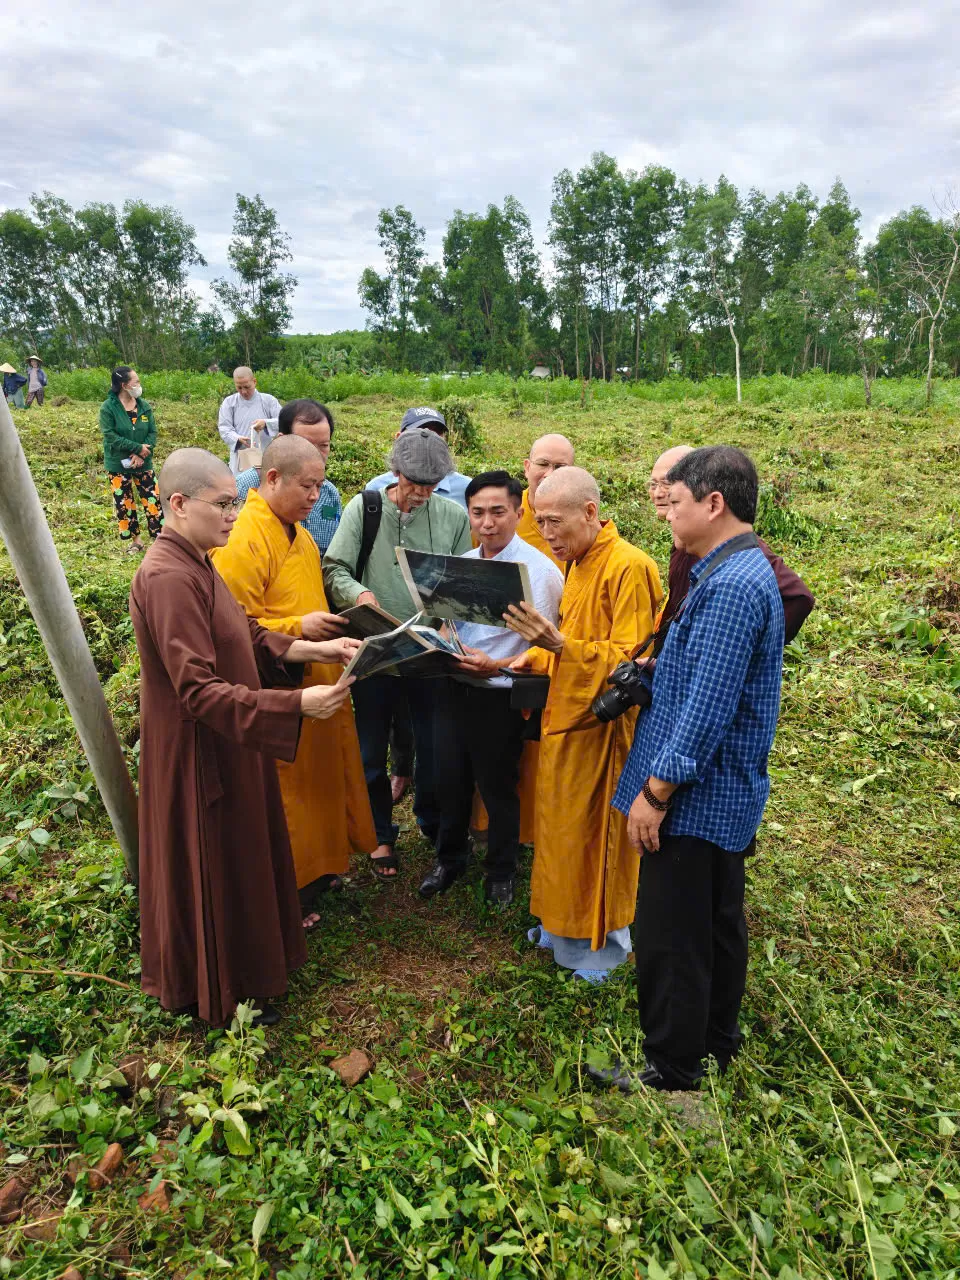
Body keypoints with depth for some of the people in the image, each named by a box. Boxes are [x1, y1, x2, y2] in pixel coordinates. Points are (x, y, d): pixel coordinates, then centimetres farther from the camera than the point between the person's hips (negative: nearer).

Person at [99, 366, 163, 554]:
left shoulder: (144, 406, 1)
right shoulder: (108, 408, -10)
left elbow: (153, 432, -2)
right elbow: (110, 436, -17)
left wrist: (141, 454, -16)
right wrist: (137, 448, -21)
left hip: (143, 463, 2)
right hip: (118, 465, -2)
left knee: (153, 499, -2)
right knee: (124, 504, 7)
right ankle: (135, 540, 21)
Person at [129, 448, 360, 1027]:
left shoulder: (194, 564, 5)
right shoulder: (169, 578, -27)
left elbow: (248, 637, 9)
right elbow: (199, 690, -31)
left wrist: (317, 649, -3)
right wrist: (298, 703, -36)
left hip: (225, 743, 10)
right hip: (200, 753, -10)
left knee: (239, 858, 24)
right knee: (214, 868, 10)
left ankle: (240, 962, 47)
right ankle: (222, 994, 33)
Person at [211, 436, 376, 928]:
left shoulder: (296, 532, 11)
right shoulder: (243, 540, -19)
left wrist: (326, 623, 10)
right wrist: (299, 627, -27)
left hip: (316, 684, 9)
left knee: (321, 783, 19)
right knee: (285, 793, 5)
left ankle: (318, 870, 38)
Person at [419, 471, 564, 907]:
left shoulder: (539, 569, -14)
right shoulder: (461, 563, 6)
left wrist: (496, 666, -28)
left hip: (501, 697, -5)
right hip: (455, 689, 6)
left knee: (497, 788, 11)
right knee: (450, 781, 18)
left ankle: (501, 872, 35)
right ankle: (449, 859, 41)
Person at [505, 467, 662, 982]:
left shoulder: (628, 567, -19)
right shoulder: (577, 564, 10)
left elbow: (628, 660, -23)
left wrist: (558, 644, -33)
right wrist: (537, 656, 3)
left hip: (600, 727, -9)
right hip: (565, 718, 9)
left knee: (595, 836, 6)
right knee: (561, 831, 18)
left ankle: (604, 939, 27)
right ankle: (564, 924, 37)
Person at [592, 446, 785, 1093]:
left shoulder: (730, 586, -23)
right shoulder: (741, 569, 10)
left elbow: (707, 708, -26)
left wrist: (655, 792, -21)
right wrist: (651, 673, 9)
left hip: (695, 796, -10)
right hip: (727, 795, 10)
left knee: (669, 940, 5)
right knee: (718, 923, 23)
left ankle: (672, 1070, 23)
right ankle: (716, 1039, 42)